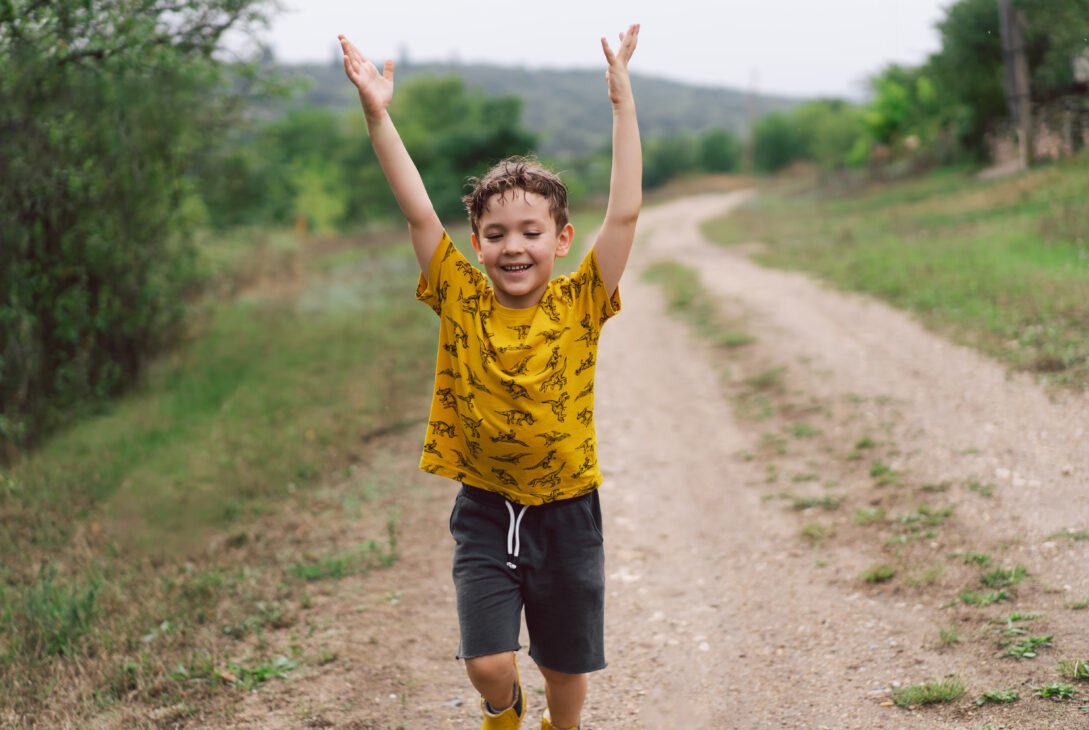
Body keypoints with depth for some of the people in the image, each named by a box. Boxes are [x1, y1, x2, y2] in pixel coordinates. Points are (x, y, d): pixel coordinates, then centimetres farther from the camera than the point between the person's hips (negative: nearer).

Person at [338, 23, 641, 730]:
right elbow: (418, 211, -12)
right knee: (488, 664, -5)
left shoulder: (580, 306, -9)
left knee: (567, 671, 11)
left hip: (566, 511, 0)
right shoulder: (460, 302, -7)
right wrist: (378, 114, -19)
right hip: (485, 511, 0)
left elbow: (625, 212, -16)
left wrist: (623, 101, -20)